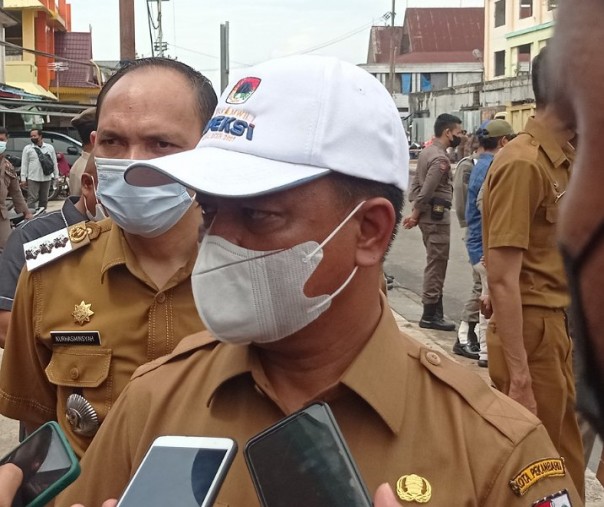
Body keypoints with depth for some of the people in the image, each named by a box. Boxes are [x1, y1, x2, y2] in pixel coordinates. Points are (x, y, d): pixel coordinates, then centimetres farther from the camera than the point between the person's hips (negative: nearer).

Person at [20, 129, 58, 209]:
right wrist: (23, 178, -5)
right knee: (32, 199, -9)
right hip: (33, 178, -3)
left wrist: (56, 176, 8)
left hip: (46, 178, 3)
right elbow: (24, 164, 1)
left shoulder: (49, 147, 7)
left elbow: (54, 163, 11)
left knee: (44, 200, 12)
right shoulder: (27, 148, 2)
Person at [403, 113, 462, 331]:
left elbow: (416, 183, 14)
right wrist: (416, 214, -8)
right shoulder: (440, 158, -18)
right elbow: (427, 190, -20)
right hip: (437, 215, -10)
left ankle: (435, 311, 24)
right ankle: (430, 315, 2)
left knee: (435, 264, 16)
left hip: (428, 215, 10)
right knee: (436, 264, -3)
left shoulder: (427, 151, 13)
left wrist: (415, 211, 9)